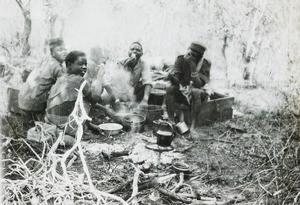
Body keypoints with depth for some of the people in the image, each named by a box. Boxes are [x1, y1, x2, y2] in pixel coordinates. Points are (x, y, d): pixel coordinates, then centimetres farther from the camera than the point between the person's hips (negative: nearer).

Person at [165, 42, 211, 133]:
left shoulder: (204, 65, -14)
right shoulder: (181, 59, -8)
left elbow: (198, 85, -27)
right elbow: (176, 80, -14)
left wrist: (193, 67, -33)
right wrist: (171, 76, -37)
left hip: (196, 90, -2)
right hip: (182, 89, 2)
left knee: (197, 92, -36)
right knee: (170, 89, -27)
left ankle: (192, 127, -34)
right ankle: (171, 122, -26)